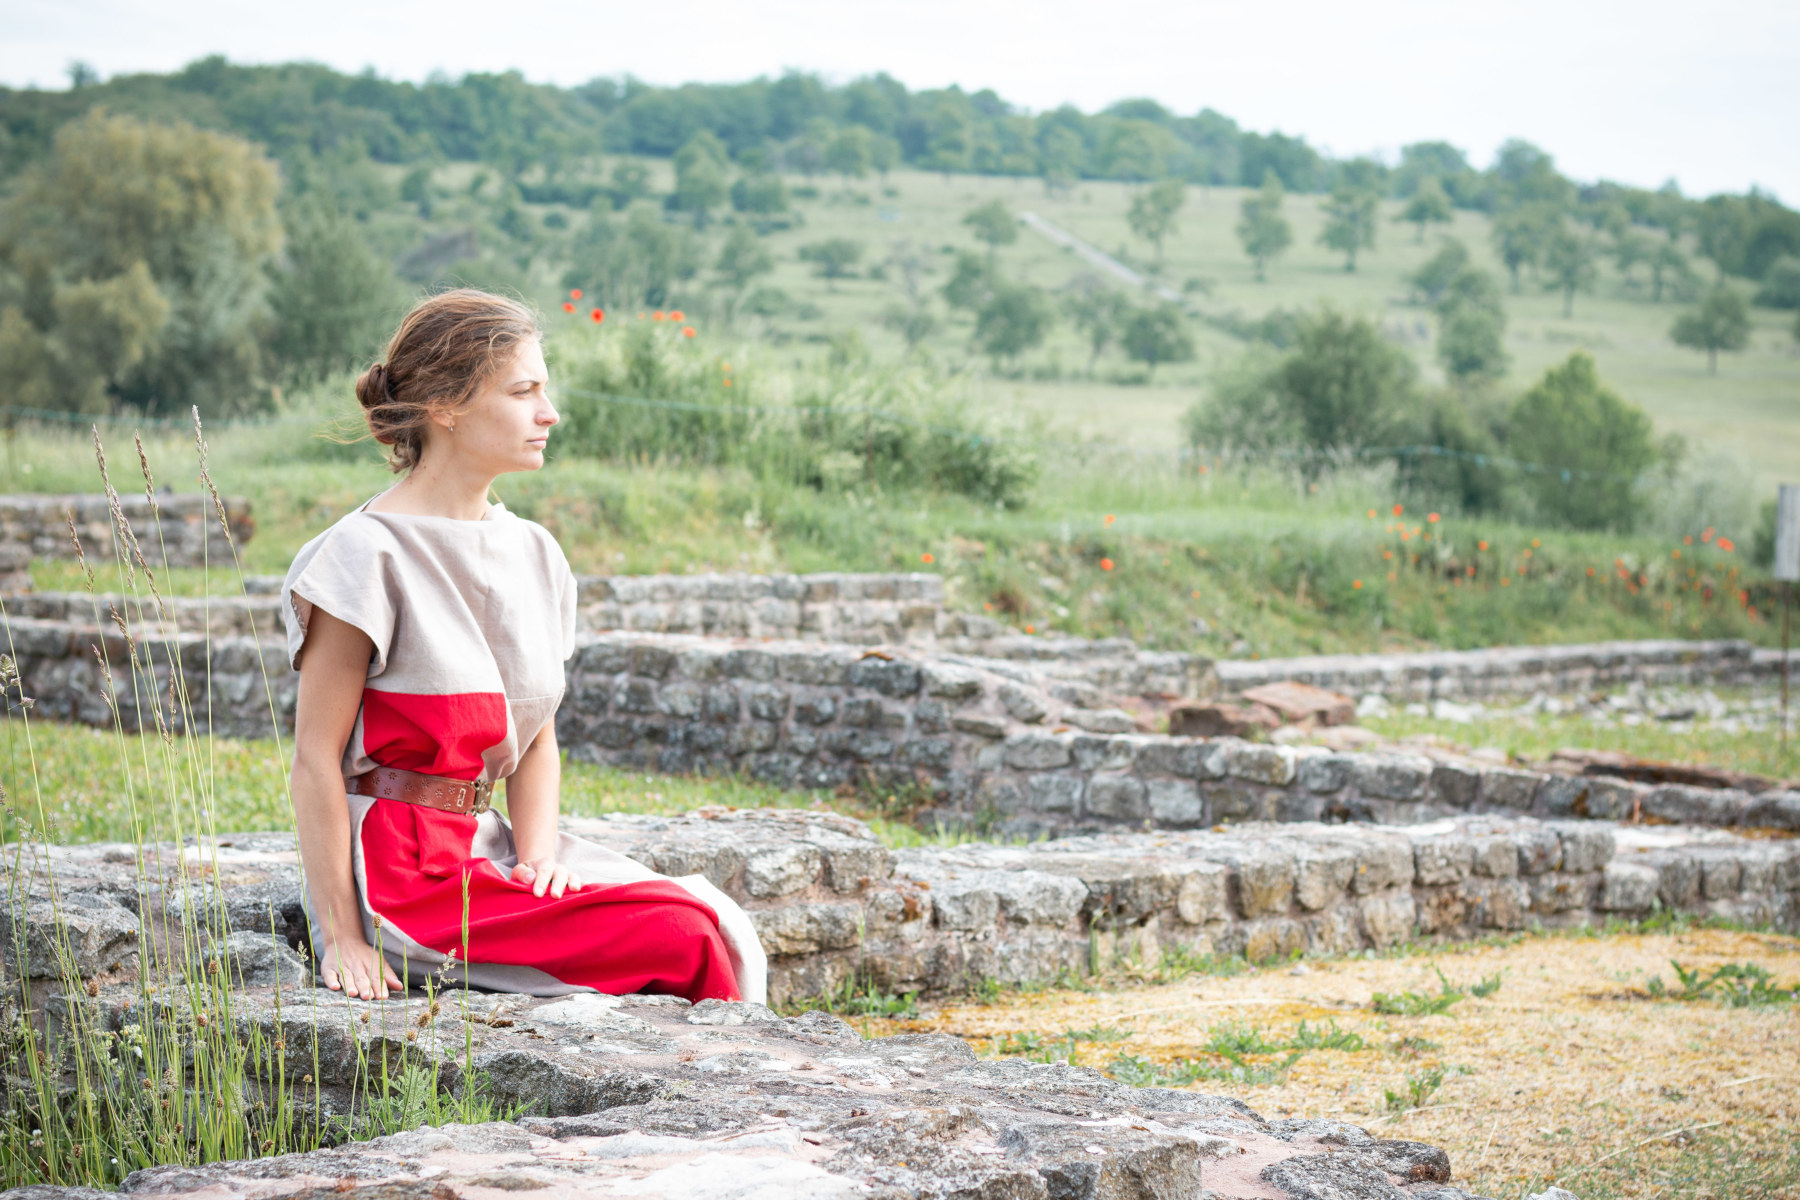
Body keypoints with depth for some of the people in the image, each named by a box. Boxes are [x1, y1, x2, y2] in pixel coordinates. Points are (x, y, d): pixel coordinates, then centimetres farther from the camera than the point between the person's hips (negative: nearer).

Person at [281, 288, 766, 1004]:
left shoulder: (534, 555, 10)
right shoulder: (370, 552, -12)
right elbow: (317, 757, -12)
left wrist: (537, 859, -6)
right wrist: (342, 940, -15)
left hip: (488, 854, 7)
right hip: (400, 876, -7)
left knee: (710, 920, -15)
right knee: (682, 936, -19)